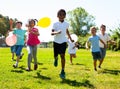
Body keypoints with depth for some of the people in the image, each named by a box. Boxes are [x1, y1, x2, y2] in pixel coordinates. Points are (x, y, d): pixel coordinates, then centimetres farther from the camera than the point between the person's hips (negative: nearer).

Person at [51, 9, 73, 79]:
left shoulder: (66, 24, 2)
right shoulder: (55, 24, -6)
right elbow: (52, 33, -14)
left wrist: (70, 38, 26)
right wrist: (56, 32, -35)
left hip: (63, 41, 0)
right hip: (56, 41, 0)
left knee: (62, 55, -13)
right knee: (55, 55, 9)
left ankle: (63, 71, -8)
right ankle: (56, 59, 49)